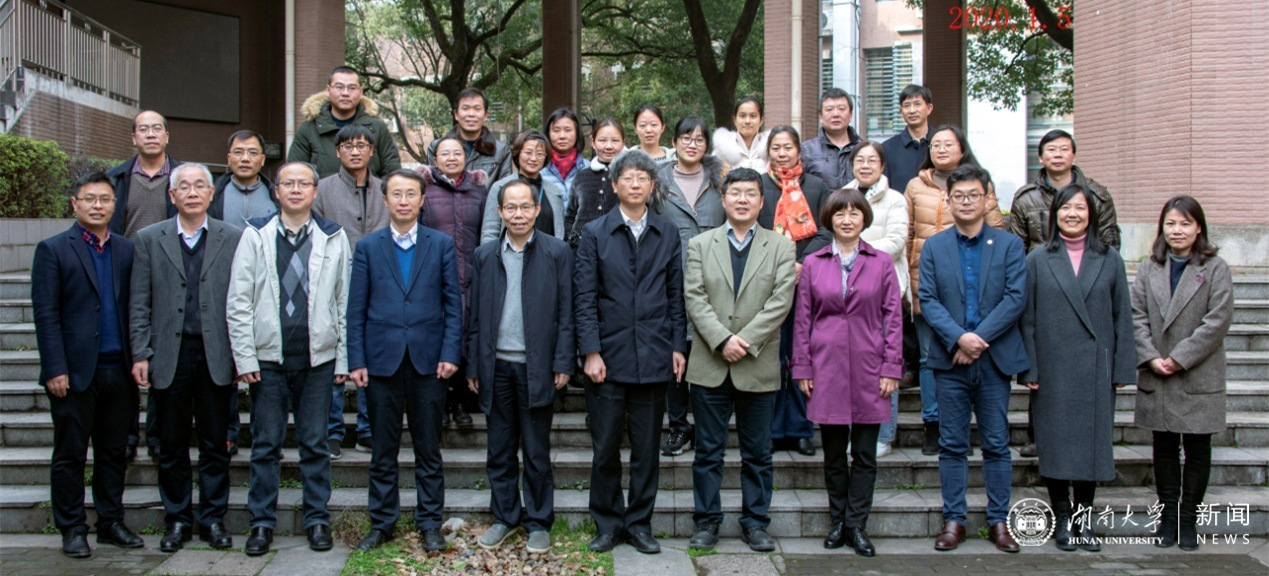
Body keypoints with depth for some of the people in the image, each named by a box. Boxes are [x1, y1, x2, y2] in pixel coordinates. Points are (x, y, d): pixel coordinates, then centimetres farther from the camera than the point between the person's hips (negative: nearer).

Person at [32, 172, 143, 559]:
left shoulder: (127, 250, 11)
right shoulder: (53, 250, 0)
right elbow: (45, 314, -5)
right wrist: (55, 369, -11)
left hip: (118, 371, 4)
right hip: (75, 372, -3)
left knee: (114, 453, 11)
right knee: (70, 455, 5)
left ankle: (111, 523, 22)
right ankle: (72, 530, 15)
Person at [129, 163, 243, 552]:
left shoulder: (233, 239, 4)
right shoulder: (149, 239, 6)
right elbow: (139, 304, 4)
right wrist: (140, 355, -3)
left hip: (216, 356, 0)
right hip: (169, 356, 1)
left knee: (215, 444, 7)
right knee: (171, 446, 9)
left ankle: (213, 518, 19)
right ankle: (177, 520, 21)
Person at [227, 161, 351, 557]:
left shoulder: (334, 238, 6)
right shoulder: (255, 237, 4)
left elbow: (345, 302, 6)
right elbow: (238, 303, 2)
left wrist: (344, 359, 1)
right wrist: (245, 358, -4)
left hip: (317, 357, 0)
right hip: (268, 357, 0)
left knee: (315, 444, 7)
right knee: (265, 445, 6)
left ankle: (317, 520, 18)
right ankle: (262, 522, 17)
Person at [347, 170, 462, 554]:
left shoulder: (442, 245, 6)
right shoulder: (367, 247, 7)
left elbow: (453, 304, 3)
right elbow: (356, 309, 4)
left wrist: (450, 353, -6)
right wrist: (356, 360, -3)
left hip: (428, 360, 0)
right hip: (381, 361, 0)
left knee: (428, 449, 7)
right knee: (383, 450, 8)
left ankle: (430, 523, 18)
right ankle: (382, 523, 19)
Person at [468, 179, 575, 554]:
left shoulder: (558, 253, -1)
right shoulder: (485, 255, 8)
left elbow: (566, 313, -2)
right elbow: (476, 315, 9)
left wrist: (563, 363, -8)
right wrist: (473, 366, 6)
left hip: (536, 366, -3)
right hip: (497, 366, 3)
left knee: (537, 453, 5)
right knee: (500, 452, 11)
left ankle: (538, 523, 17)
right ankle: (504, 517, 25)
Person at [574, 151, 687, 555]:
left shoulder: (668, 234, 9)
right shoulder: (595, 234, 3)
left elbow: (676, 295, 10)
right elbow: (584, 298, -2)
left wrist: (678, 346, 3)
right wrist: (591, 351, -9)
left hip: (653, 358, 2)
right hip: (608, 357, -1)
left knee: (647, 449, 8)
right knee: (605, 448, 5)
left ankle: (639, 523, 20)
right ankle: (607, 523, 19)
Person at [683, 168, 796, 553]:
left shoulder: (781, 247, 6)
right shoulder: (700, 245, 8)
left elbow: (781, 301, -5)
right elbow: (694, 298, -2)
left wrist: (746, 341, -14)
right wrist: (722, 340, -16)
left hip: (759, 367, 0)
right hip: (709, 366, 0)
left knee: (758, 453, 8)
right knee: (708, 450, 7)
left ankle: (755, 522, 19)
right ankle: (707, 521, 17)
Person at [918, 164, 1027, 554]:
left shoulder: (1010, 245, 5)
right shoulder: (934, 247, 7)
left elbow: (1016, 298, -5)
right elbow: (927, 299, -2)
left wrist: (979, 339, -14)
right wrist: (959, 338, -16)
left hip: (995, 360, 0)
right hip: (950, 360, 0)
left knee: (997, 445, 6)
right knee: (952, 445, 5)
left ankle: (998, 521, 16)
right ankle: (953, 520, 14)